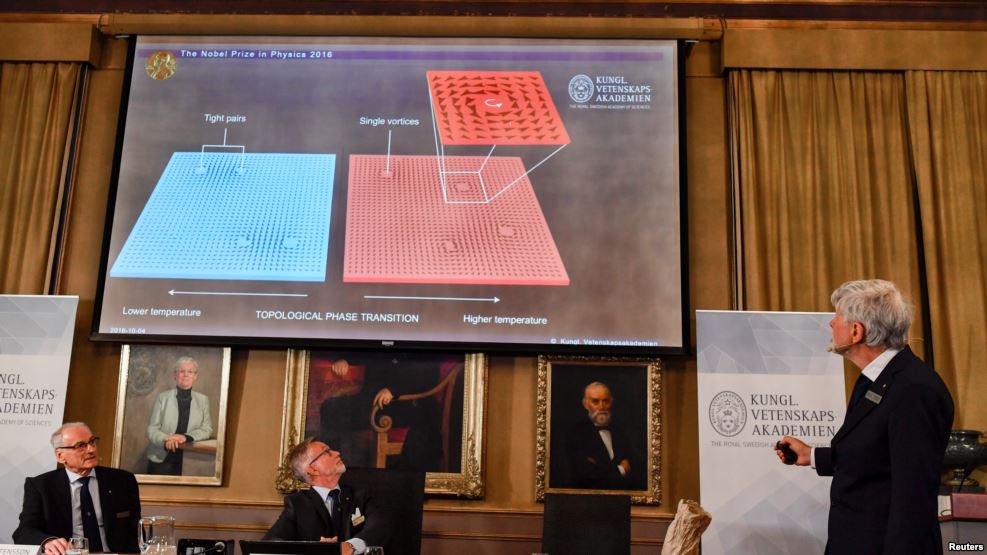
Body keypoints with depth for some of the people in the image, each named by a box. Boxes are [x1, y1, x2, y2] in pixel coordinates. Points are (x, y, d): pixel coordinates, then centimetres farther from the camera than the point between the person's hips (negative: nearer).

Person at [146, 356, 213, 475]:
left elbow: (207, 429, 1)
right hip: (161, 460, -1)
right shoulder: (162, 397, 1)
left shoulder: (203, 400, 6)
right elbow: (151, 429, -2)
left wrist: (185, 437, -17)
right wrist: (166, 441, -22)